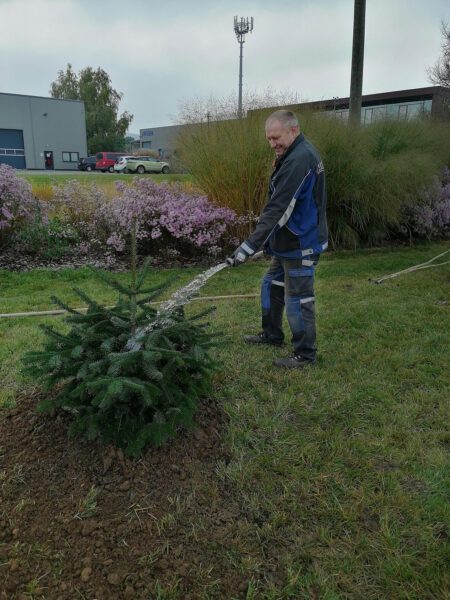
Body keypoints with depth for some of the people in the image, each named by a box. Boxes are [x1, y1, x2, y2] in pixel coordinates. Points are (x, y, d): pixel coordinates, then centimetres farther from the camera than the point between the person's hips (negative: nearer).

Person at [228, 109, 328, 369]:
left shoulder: (299, 161, -24)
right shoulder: (302, 153, 10)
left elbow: (277, 211, -30)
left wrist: (250, 246, -30)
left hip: (301, 245, -11)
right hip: (289, 241, 11)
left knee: (298, 299, -1)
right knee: (272, 285, 21)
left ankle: (305, 354, 15)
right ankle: (272, 335, 37)